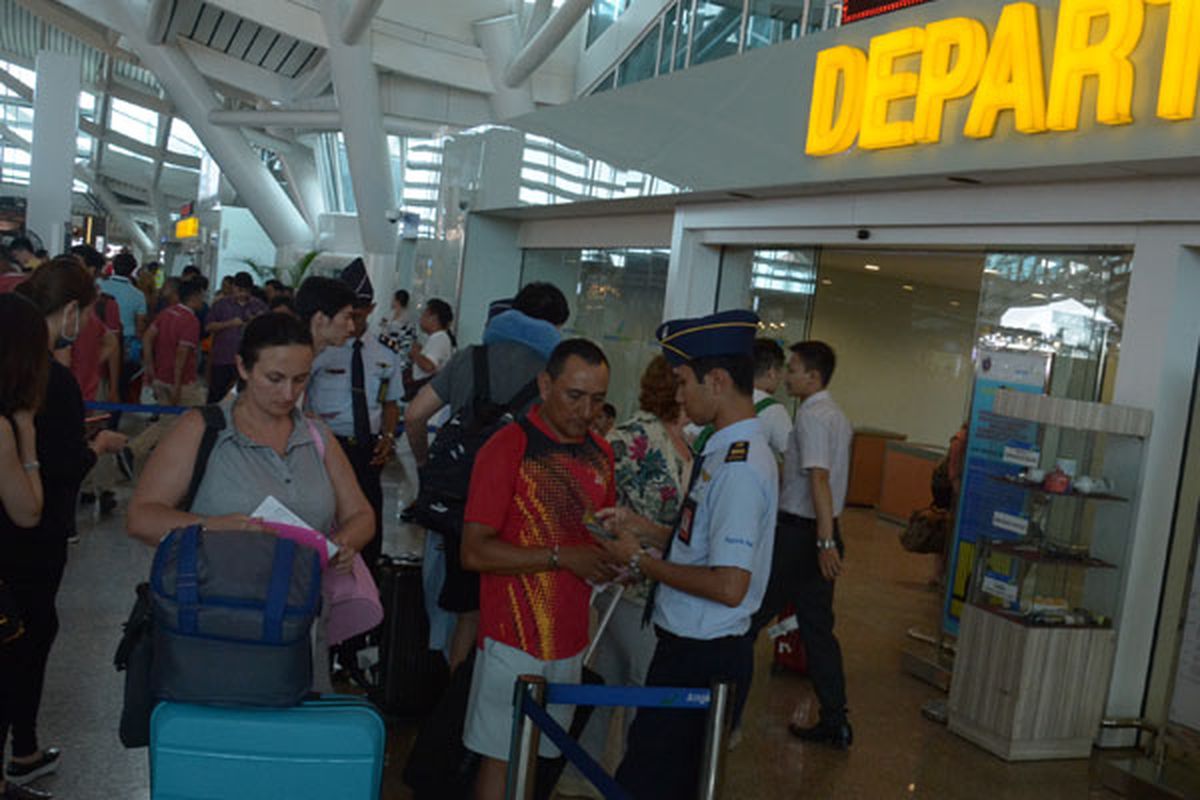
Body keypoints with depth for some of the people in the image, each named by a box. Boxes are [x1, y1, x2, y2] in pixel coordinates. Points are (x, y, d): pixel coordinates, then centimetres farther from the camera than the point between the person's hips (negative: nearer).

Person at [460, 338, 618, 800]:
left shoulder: (600, 453, 8)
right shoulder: (508, 447, -12)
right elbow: (474, 553, -16)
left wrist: (610, 555, -3)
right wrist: (563, 558, -21)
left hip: (570, 637, 6)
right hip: (516, 637, -6)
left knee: (538, 755, 15)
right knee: (502, 759, 4)